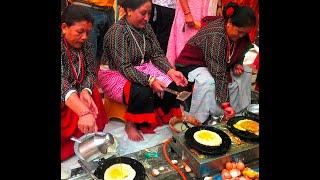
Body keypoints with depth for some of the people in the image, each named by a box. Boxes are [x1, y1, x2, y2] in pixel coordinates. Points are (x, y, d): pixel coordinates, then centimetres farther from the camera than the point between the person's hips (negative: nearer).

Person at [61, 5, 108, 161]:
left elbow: (90, 73, -5)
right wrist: (84, 112, -55)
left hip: (78, 95, 6)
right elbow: (62, 82, -39)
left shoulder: (86, 46, -4)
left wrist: (85, 92, -30)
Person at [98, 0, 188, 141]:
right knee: (143, 92, -35)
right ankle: (131, 125, -9)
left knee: (171, 86, -15)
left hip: (142, 69, 7)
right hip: (116, 74, -6)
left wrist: (170, 71, -16)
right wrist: (150, 80, -38)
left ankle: (167, 119, 8)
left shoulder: (146, 27, 0)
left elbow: (157, 54, 1)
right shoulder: (117, 32, -22)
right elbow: (124, 68, -27)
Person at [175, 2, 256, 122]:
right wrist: (225, 103, -36)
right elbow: (218, 74, -36)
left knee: (245, 73, -1)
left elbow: (239, 55, 13)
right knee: (207, 82, -37)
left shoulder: (242, 35, -8)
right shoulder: (216, 35, -33)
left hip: (219, 65, 9)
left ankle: (239, 111, 5)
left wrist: (237, 65, -12)